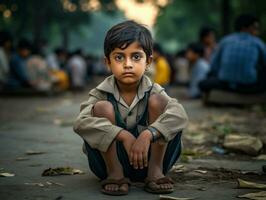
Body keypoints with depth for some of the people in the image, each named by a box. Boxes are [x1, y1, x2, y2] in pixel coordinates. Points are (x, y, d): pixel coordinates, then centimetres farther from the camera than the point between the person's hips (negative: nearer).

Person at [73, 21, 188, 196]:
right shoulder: (101, 93, -8)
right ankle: (114, 173, -15)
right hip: (111, 159, -1)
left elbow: (180, 115, -26)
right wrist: (123, 135, -38)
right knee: (102, 108, -22)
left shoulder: (153, 90, -6)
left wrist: (147, 135, -42)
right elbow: (81, 123, -28)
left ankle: (156, 170, -13)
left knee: (158, 101, -17)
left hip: (148, 157, 1)